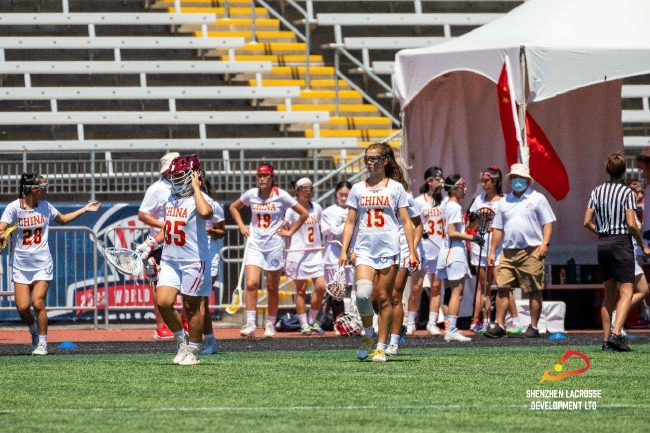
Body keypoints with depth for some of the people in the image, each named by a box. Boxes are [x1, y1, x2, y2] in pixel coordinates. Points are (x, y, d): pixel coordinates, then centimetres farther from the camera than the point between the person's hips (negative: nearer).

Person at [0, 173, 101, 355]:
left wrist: (85, 209, 16)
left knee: (38, 302, -14)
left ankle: (42, 343, -1)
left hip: (42, 264, 1)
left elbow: (62, 219, 22)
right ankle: (34, 330, 24)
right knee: (22, 307, -8)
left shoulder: (45, 206, 4)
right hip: (20, 264, -1)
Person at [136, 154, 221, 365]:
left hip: (194, 261, -7)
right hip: (170, 260, 7)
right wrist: (151, 244, 14)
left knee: (192, 307, 3)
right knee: (163, 301, -5)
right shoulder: (171, 199, 11)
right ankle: (181, 338, 18)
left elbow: (205, 213, -38)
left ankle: (193, 351, 17)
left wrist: (196, 188, -26)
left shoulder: (200, 199, -12)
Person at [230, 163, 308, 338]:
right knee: (251, 284, -14)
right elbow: (233, 207, 21)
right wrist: (242, 226, 9)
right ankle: (250, 324, -13)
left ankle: (270, 324, 17)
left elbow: (304, 214, 2)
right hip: (255, 245, 1)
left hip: (274, 245, -1)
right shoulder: (251, 194, 2)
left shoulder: (281, 195, -5)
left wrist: (290, 231, -1)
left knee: (272, 288, 5)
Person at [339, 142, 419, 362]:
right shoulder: (358, 189, 9)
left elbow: (406, 221, 4)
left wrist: (412, 251, -2)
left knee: (383, 297, 0)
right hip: (364, 250, 1)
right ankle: (368, 334, 5)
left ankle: (381, 346, 7)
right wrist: (344, 250, 2)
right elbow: (350, 222, 11)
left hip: (388, 250, -1)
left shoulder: (395, 188, 4)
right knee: (363, 293, -18)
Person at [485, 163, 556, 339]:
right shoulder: (504, 202, 17)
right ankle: (500, 326, -1)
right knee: (502, 288, -3)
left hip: (531, 251, -4)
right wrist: (492, 251, 13)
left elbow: (548, 223, 0)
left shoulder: (537, 199, 4)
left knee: (534, 291, -1)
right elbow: (498, 229, 18)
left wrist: (545, 243, -14)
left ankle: (533, 327, 3)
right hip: (508, 252, 4)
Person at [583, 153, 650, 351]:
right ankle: (616, 333, -26)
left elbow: (587, 222, 4)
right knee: (626, 292, -8)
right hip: (621, 243, -6)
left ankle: (606, 339, 11)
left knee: (609, 294, 13)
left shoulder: (597, 191, 7)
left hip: (603, 244, 6)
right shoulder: (627, 192, -8)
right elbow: (631, 223, -14)